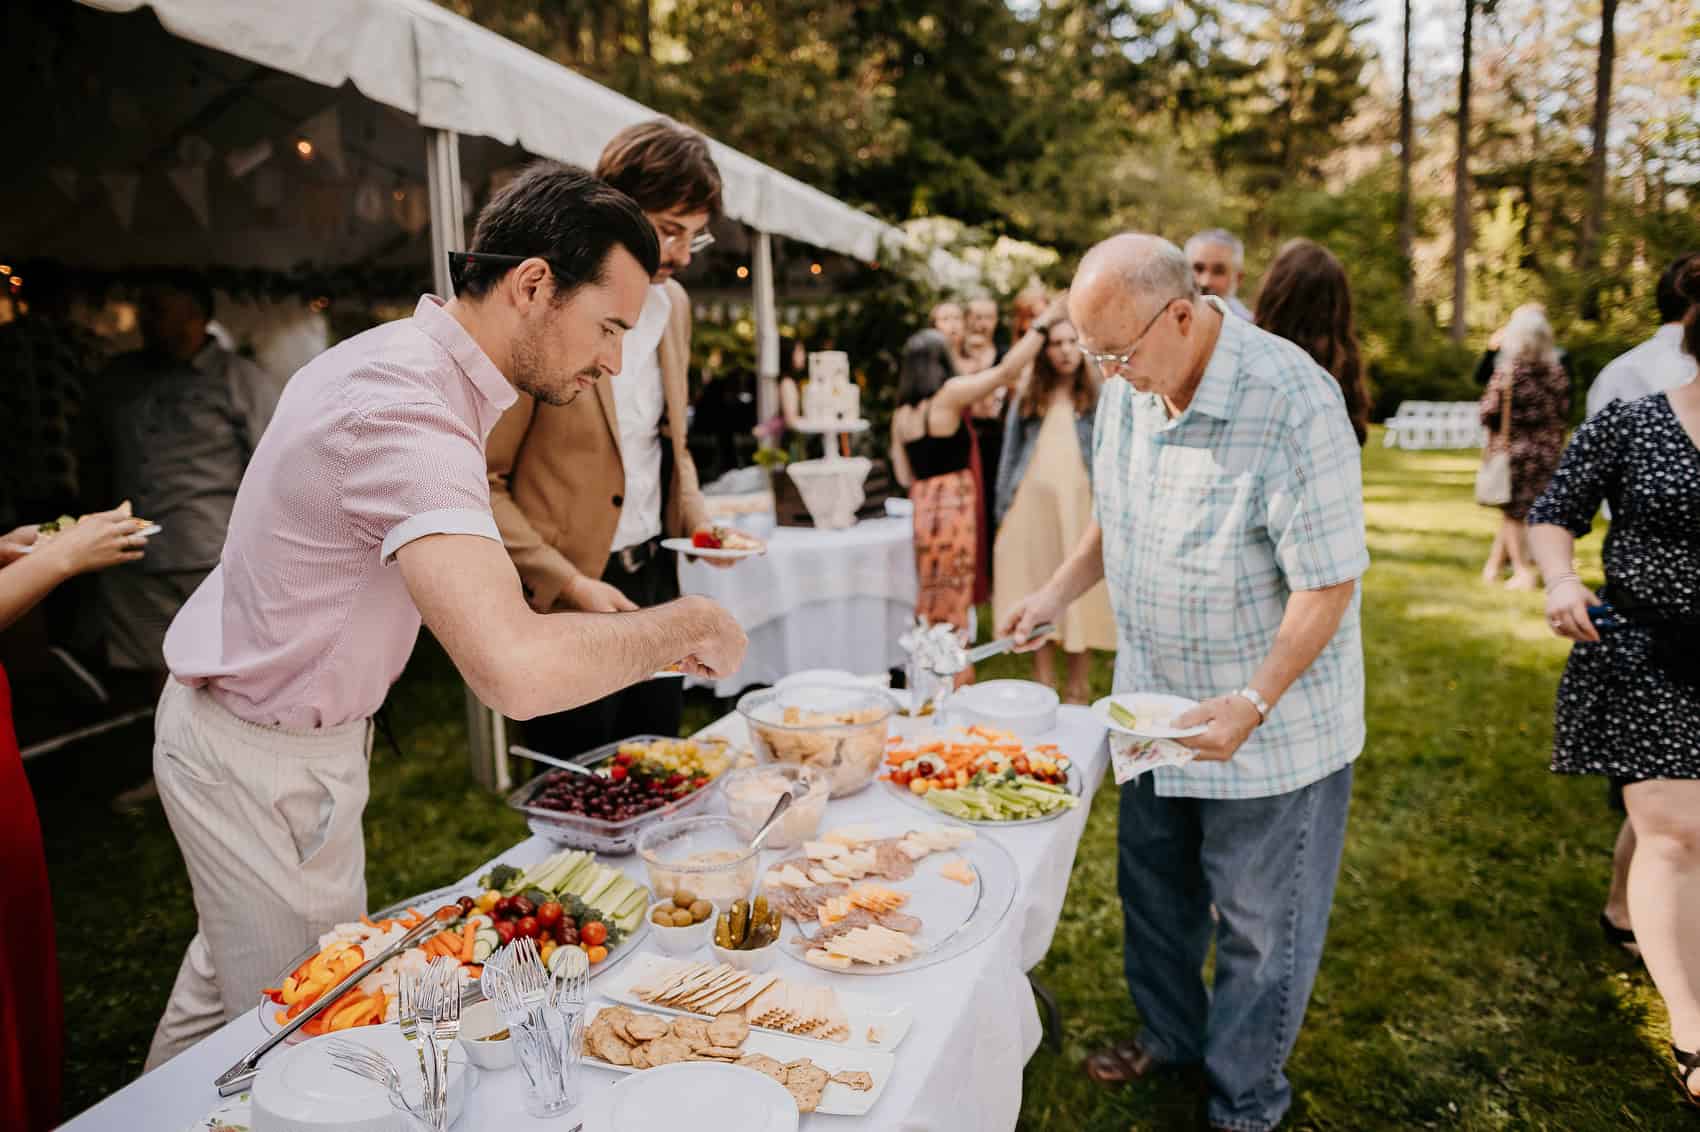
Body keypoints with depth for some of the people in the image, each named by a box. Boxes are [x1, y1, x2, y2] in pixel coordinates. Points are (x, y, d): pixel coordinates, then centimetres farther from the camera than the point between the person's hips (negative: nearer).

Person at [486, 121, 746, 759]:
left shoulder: (672, 303, 7)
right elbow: (480, 484, -13)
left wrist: (695, 515, 3)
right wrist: (568, 583, -19)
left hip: (656, 580, 7)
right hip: (564, 601, -6)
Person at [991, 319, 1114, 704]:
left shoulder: (1097, 397, 6)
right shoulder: (1027, 396, 14)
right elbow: (1011, 452, 15)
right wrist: (1003, 509, 9)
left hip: (1079, 504, -2)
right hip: (1031, 503, 3)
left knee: (1079, 599, -1)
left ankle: (1077, 694, 8)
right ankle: (1043, 689, 15)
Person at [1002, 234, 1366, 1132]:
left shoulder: (1291, 402, -26)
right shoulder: (1129, 385, -3)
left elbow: (1328, 581, -23)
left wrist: (1253, 705, -28)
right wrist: (1061, 588, 0)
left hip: (1271, 720, -6)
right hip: (1155, 698, 7)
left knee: (1259, 922, 10)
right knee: (1152, 886, 21)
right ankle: (1171, 1032, 46)